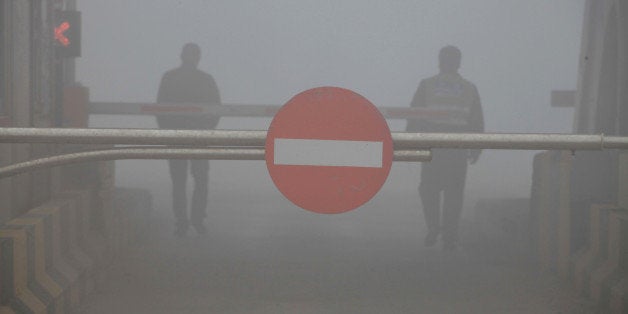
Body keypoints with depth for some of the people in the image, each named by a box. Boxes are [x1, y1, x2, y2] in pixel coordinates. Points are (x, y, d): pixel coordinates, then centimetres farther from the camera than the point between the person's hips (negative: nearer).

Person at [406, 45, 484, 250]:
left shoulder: (426, 86, 2)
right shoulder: (469, 89, 6)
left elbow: (414, 117, 0)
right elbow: (477, 122, 8)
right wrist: (476, 148, 15)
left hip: (433, 147, -1)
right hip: (459, 150, 1)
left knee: (428, 189, 14)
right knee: (454, 193, 7)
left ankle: (433, 228, 1)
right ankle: (449, 237, 6)